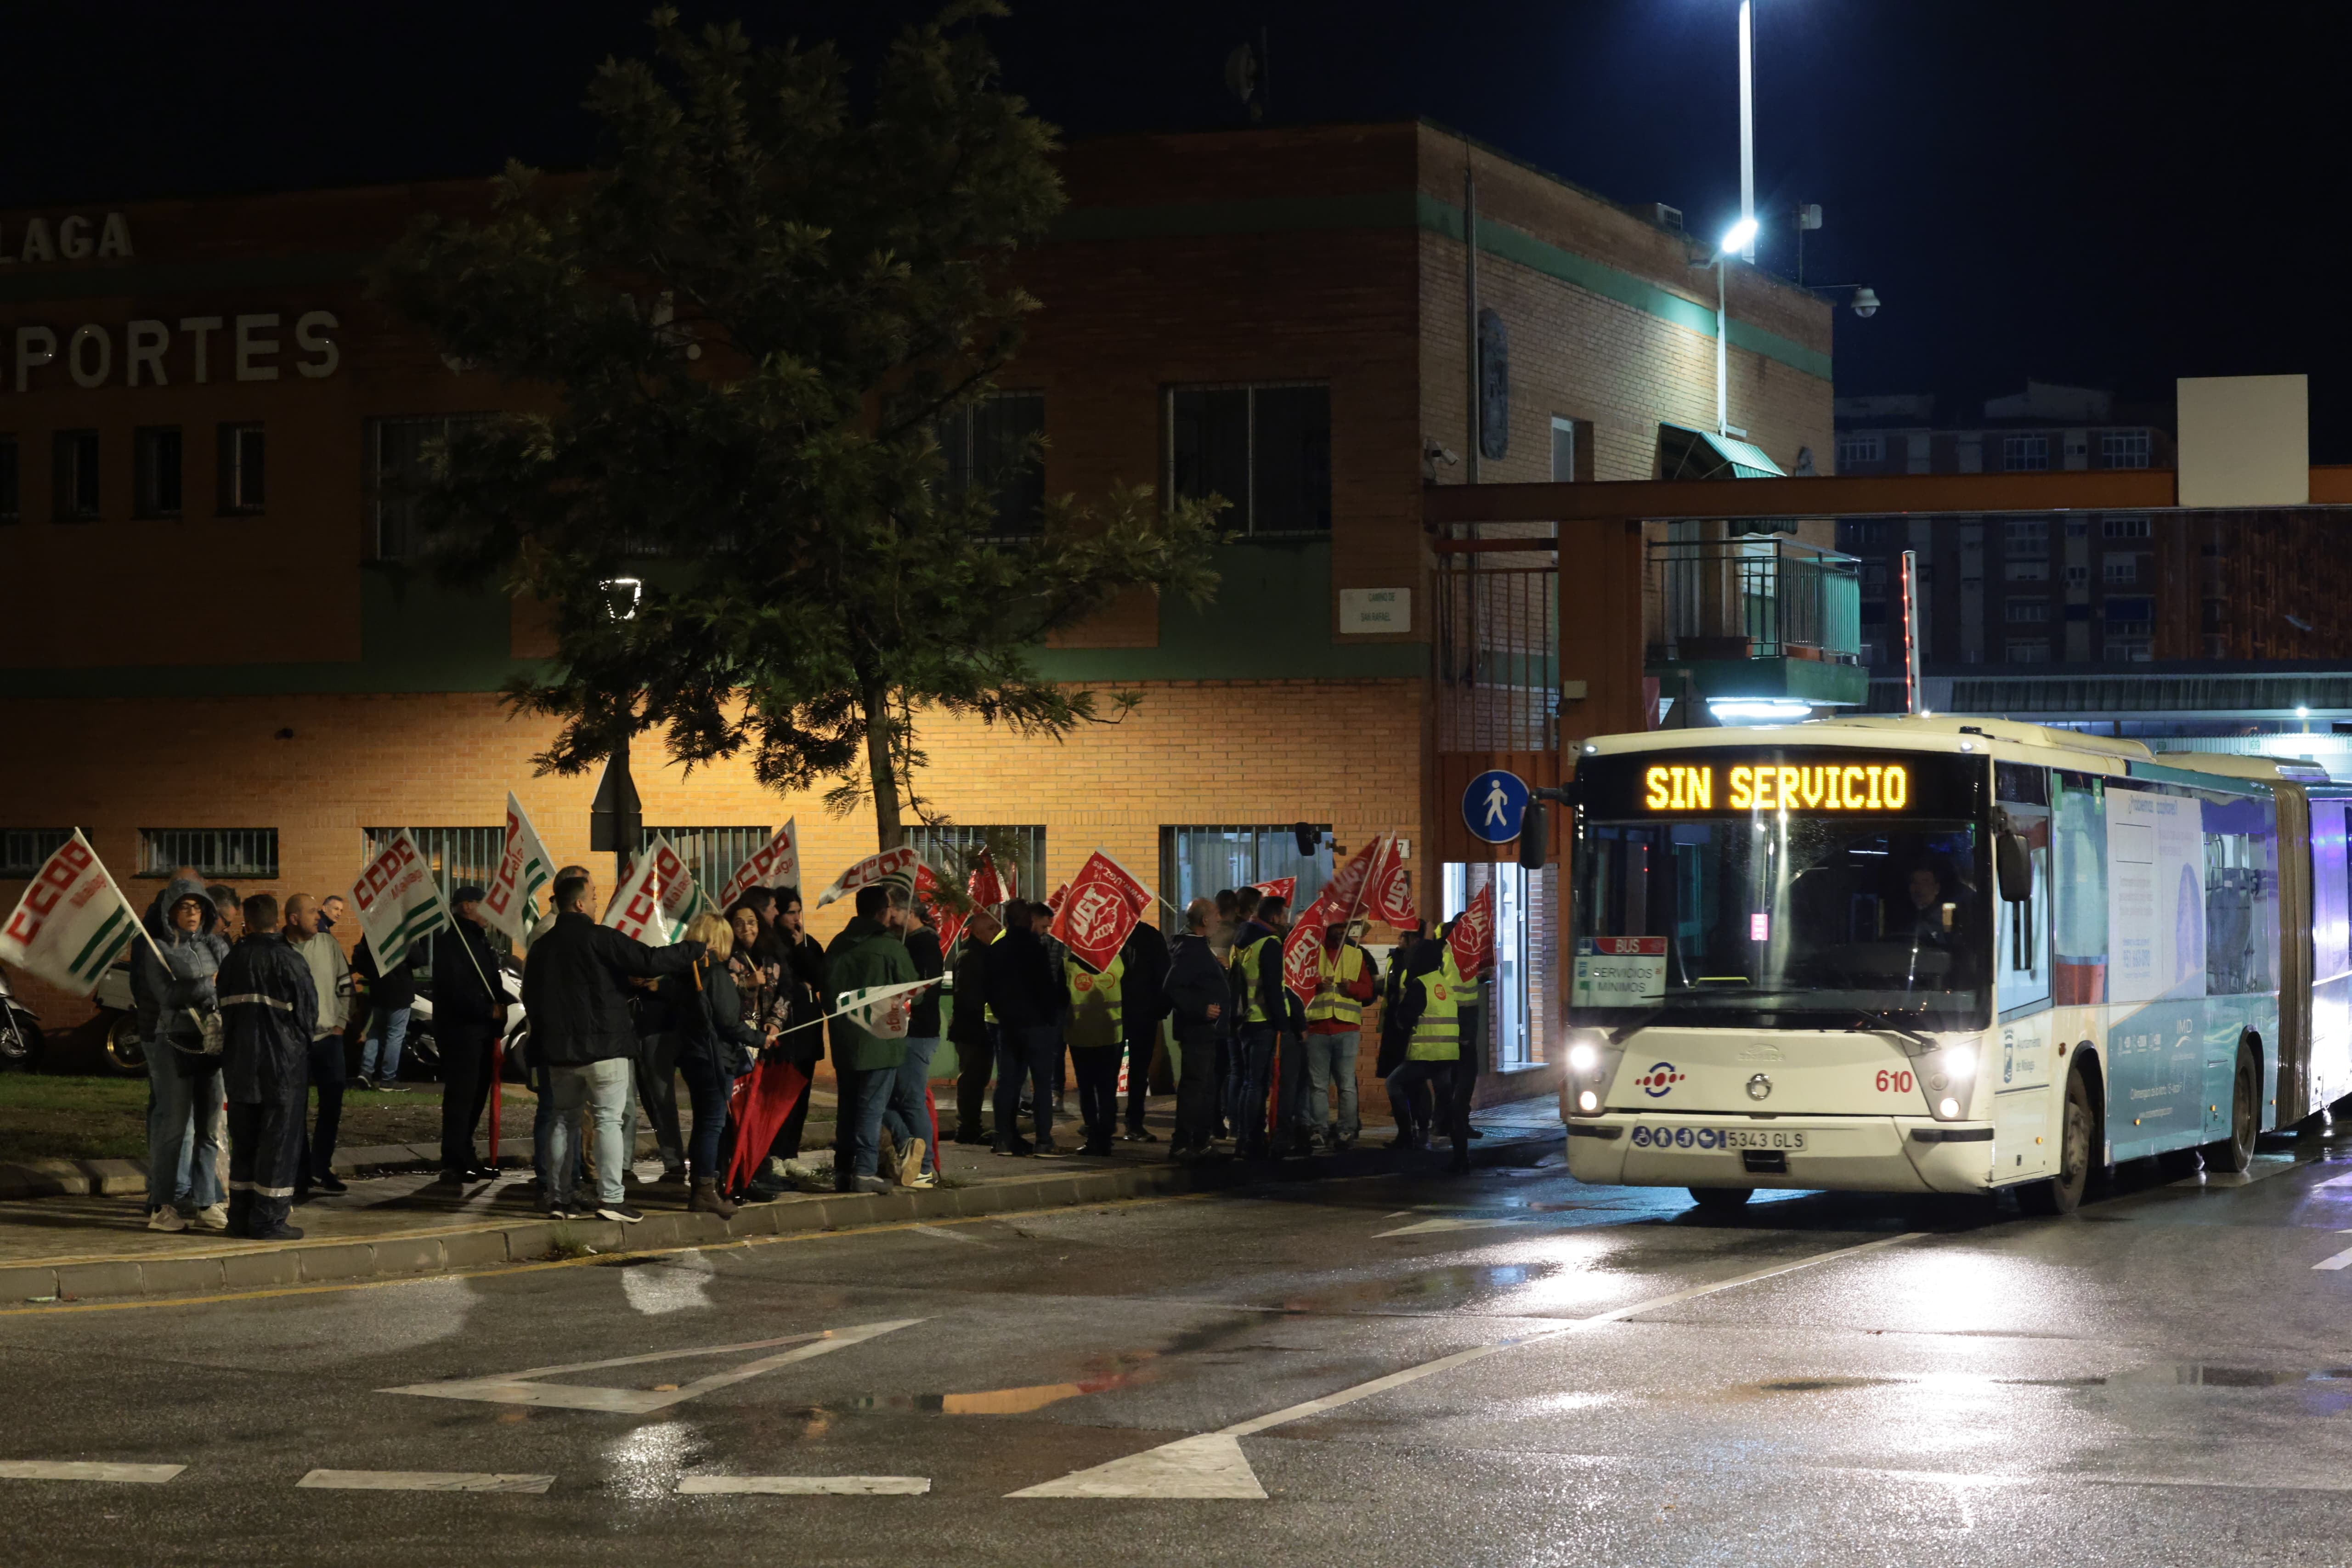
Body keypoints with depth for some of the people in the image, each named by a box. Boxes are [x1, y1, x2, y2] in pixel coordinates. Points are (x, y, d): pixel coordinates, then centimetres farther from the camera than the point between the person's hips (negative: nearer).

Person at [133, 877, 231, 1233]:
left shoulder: (212, 944, 13)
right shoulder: (157, 948, -1)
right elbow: (167, 994, -12)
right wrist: (210, 986, -15)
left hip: (211, 1040, 5)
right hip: (173, 1042, -5)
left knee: (209, 1126, 4)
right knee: (174, 1125, -4)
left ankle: (204, 1202, 9)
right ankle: (163, 1205, 1)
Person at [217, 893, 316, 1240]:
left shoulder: (233, 961, 3)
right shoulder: (290, 962, -12)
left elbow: (225, 1011, 9)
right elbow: (307, 1012, -7)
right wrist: (305, 1040, 12)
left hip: (240, 1065, 5)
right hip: (283, 1065, -5)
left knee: (243, 1142, 14)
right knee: (279, 1143, 0)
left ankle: (241, 1217, 16)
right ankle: (268, 1221, -1)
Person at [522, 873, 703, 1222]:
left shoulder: (542, 947, 9)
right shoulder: (600, 938, -12)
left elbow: (530, 997, 16)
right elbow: (650, 961, -17)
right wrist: (696, 948, -6)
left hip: (559, 1049, 6)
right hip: (603, 1046, -6)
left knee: (562, 1119, 13)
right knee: (608, 1119, -4)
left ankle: (558, 1197, 13)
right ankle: (611, 1197, -11)